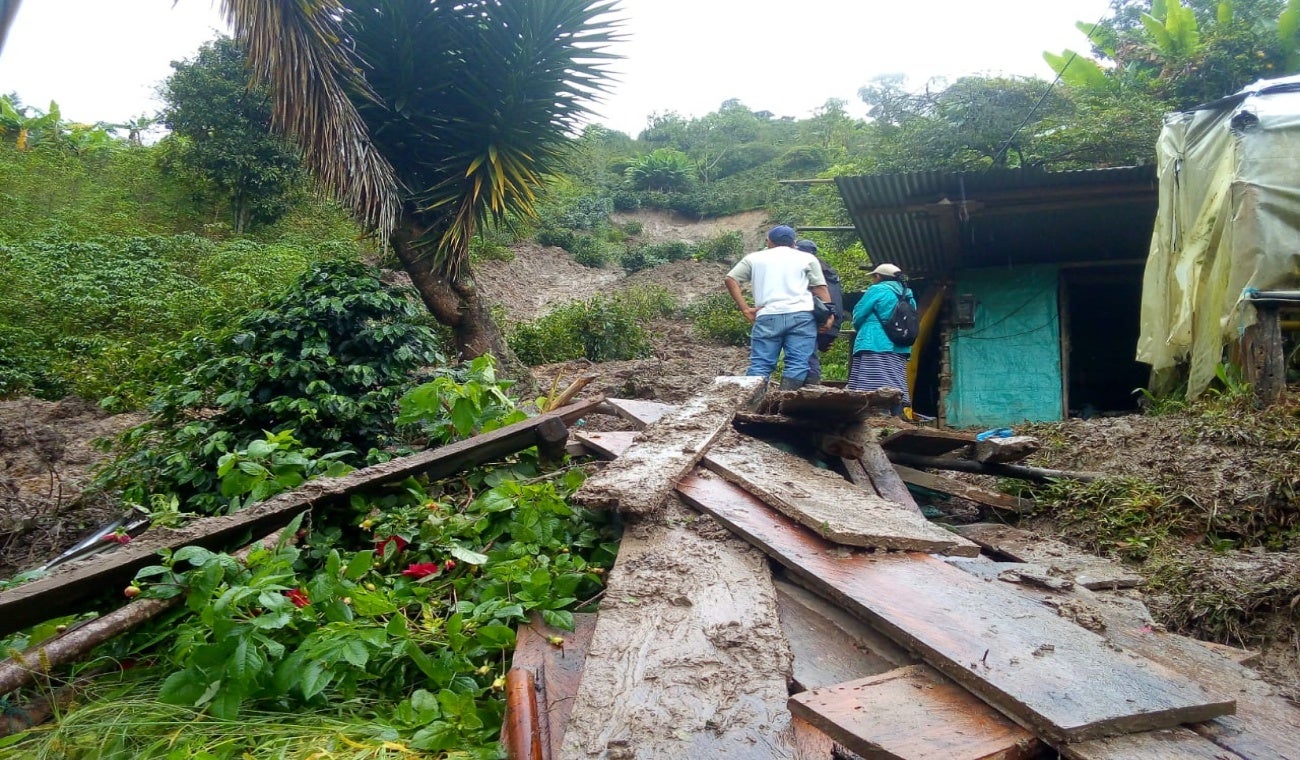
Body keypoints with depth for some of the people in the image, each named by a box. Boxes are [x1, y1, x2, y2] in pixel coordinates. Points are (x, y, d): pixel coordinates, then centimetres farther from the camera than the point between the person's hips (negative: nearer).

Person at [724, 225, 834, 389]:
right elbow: (820, 288, 7)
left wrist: (745, 309, 7)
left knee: (759, 365, 1)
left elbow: (730, 279, 10)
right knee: (797, 364, -5)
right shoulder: (807, 258, 17)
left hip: (767, 317, 1)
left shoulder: (755, 258, 21)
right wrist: (830, 314, 5)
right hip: (800, 316, -1)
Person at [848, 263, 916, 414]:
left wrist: (864, 331, 20)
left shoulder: (877, 290, -1)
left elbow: (858, 316, 1)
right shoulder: (908, 296, 18)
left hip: (874, 348, -7)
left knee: (871, 391, -11)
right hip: (899, 350, 7)